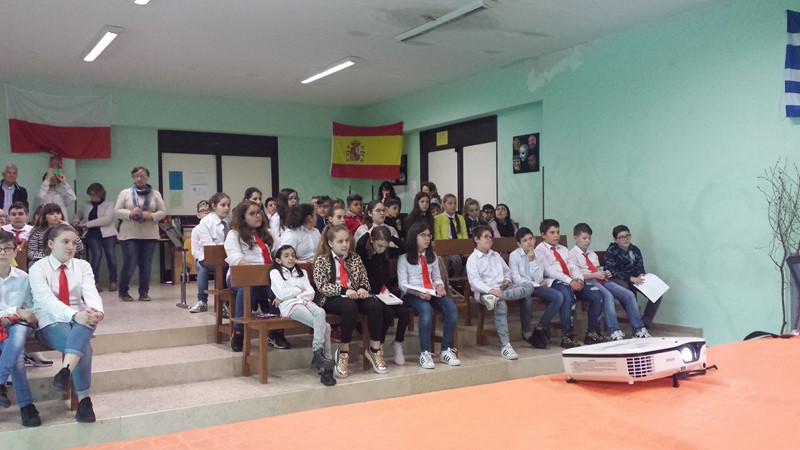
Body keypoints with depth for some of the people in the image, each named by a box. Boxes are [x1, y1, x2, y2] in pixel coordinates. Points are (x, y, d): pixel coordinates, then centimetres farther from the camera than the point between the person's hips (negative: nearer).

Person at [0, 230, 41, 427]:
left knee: (19, 331, -37)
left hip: (17, 325, 2)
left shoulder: (23, 278, 3)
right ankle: (26, 405, -29)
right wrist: (17, 311, -18)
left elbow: (30, 309, 8)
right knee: (17, 355, -31)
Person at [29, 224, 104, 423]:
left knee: (89, 318, -36)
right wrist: (74, 315, -40)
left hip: (80, 320, 3)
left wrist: (96, 311, -37)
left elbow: (91, 293, -12)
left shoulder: (83, 266, 6)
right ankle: (84, 400, -26)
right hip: (50, 323, -3)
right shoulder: (38, 269, -5)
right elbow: (47, 300, -22)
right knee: (84, 345, -33)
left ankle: (65, 372, -48)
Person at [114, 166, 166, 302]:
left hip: (149, 235, 2)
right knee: (130, 264, -4)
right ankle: (123, 292, 13)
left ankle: (143, 293, 13)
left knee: (146, 265, 3)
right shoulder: (125, 193, 5)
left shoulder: (155, 194, 8)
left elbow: (163, 212, 5)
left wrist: (152, 216, -14)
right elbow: (117, 211, 2)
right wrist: (130, 213, -17)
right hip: (129, 234, -2)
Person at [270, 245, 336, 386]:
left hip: (305, 302, 5)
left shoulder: (302, 272, 24)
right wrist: (299, 290, 6)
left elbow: (311, 293, 9)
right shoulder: (275, 273, 12)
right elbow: (282, 294, -5)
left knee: (320, 312, -33)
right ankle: (326, 365, -25)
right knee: (324, 326, -27)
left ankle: (318, 352, -27)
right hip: (290, 306, -4)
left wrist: (290, 293, -3)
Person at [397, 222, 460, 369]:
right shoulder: (404, 257, 0)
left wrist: (440, 286, -5)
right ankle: (425, 352, -29)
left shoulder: (432, 255, 17)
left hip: (432, 293, 5)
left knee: (452, 309, -24)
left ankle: (446, 350, -16)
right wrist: (418, 292, -23)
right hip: (412, 294, -5)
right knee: (426, 309, -38)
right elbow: (402, 284, -6)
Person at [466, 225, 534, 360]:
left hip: (504, 288, 6)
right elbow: (475, 281, -9)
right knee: (501, 306, -39)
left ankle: (494, 298, -36)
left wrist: (507, 280, 3)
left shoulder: (496, 255, 26)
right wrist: (491, 290, -25)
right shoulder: (472, 259, 4)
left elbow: (507, 271, 28)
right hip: (485, 291, -6)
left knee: (528, 286, -20)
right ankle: (505, 345, -38)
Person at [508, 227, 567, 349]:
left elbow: (538, 279, -6)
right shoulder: (514, 255, -4)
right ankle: (527, 333, -14)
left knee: (559, 297, -18)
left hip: (536, 286, 4)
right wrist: (536, 284, -8)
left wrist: (532, 260, -14)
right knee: (527, 301, -38)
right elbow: (516, 278, -9)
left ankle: (541, 327, -5)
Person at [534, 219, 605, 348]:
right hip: (554, 283, -7)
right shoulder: (540, 250, 5)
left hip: (573, 282, 7)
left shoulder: (563, 249, 29)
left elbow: (573, 267, 18)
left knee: (597, 295, -15)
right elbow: (549, 270, -9)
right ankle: (567, 336, -29)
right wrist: (570, 281, -19)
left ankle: (592, 333, -8)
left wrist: (579, 279, -6)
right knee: (568, 295, -39)